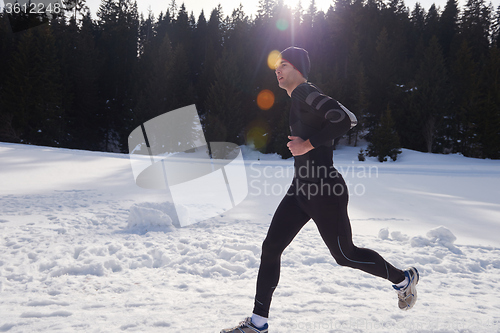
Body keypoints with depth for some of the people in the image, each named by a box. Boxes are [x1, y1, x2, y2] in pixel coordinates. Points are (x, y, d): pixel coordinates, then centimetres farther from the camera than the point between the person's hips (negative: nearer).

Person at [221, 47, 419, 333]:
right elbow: (350, 119, 23)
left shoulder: (305, 93, -14)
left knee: (345, 255, 6)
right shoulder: (301, 97, 15)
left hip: (325, 192, -10)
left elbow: (344, 120, -28)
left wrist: (309, 143, -22)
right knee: (271, 248, 4)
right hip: (302, 190, 10)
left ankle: (403, 278, 33)